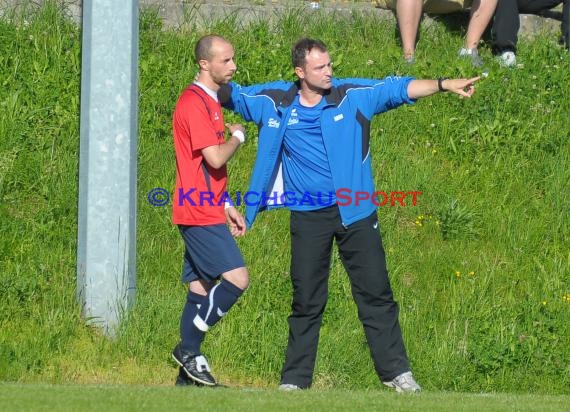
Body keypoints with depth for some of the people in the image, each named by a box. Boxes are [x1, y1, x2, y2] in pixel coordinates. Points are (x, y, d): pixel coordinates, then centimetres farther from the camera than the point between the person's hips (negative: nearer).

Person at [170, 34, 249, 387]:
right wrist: (238, 136, -4)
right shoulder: (194, 103, -15)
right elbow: (215, 158, -22)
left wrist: (227, 207, 19)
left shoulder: (211, 102, 18)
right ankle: (188, 350, -8)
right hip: (200, 214, -10)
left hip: (206, 211, 10)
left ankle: (188, 376, 12)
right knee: (237, 278, -15)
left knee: (201, 289, 9)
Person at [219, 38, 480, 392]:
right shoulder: (277, 102, 1)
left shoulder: (354, 95, -2)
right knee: (307, 301, 6)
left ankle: (396, 372, 5)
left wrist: (444, 84, -17)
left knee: (376, 294, 1)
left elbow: (398, 89, -6)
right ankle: (295, 380, 14)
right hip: (308, 217, 1)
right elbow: (233, 95, 13)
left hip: (355, 212, 0)